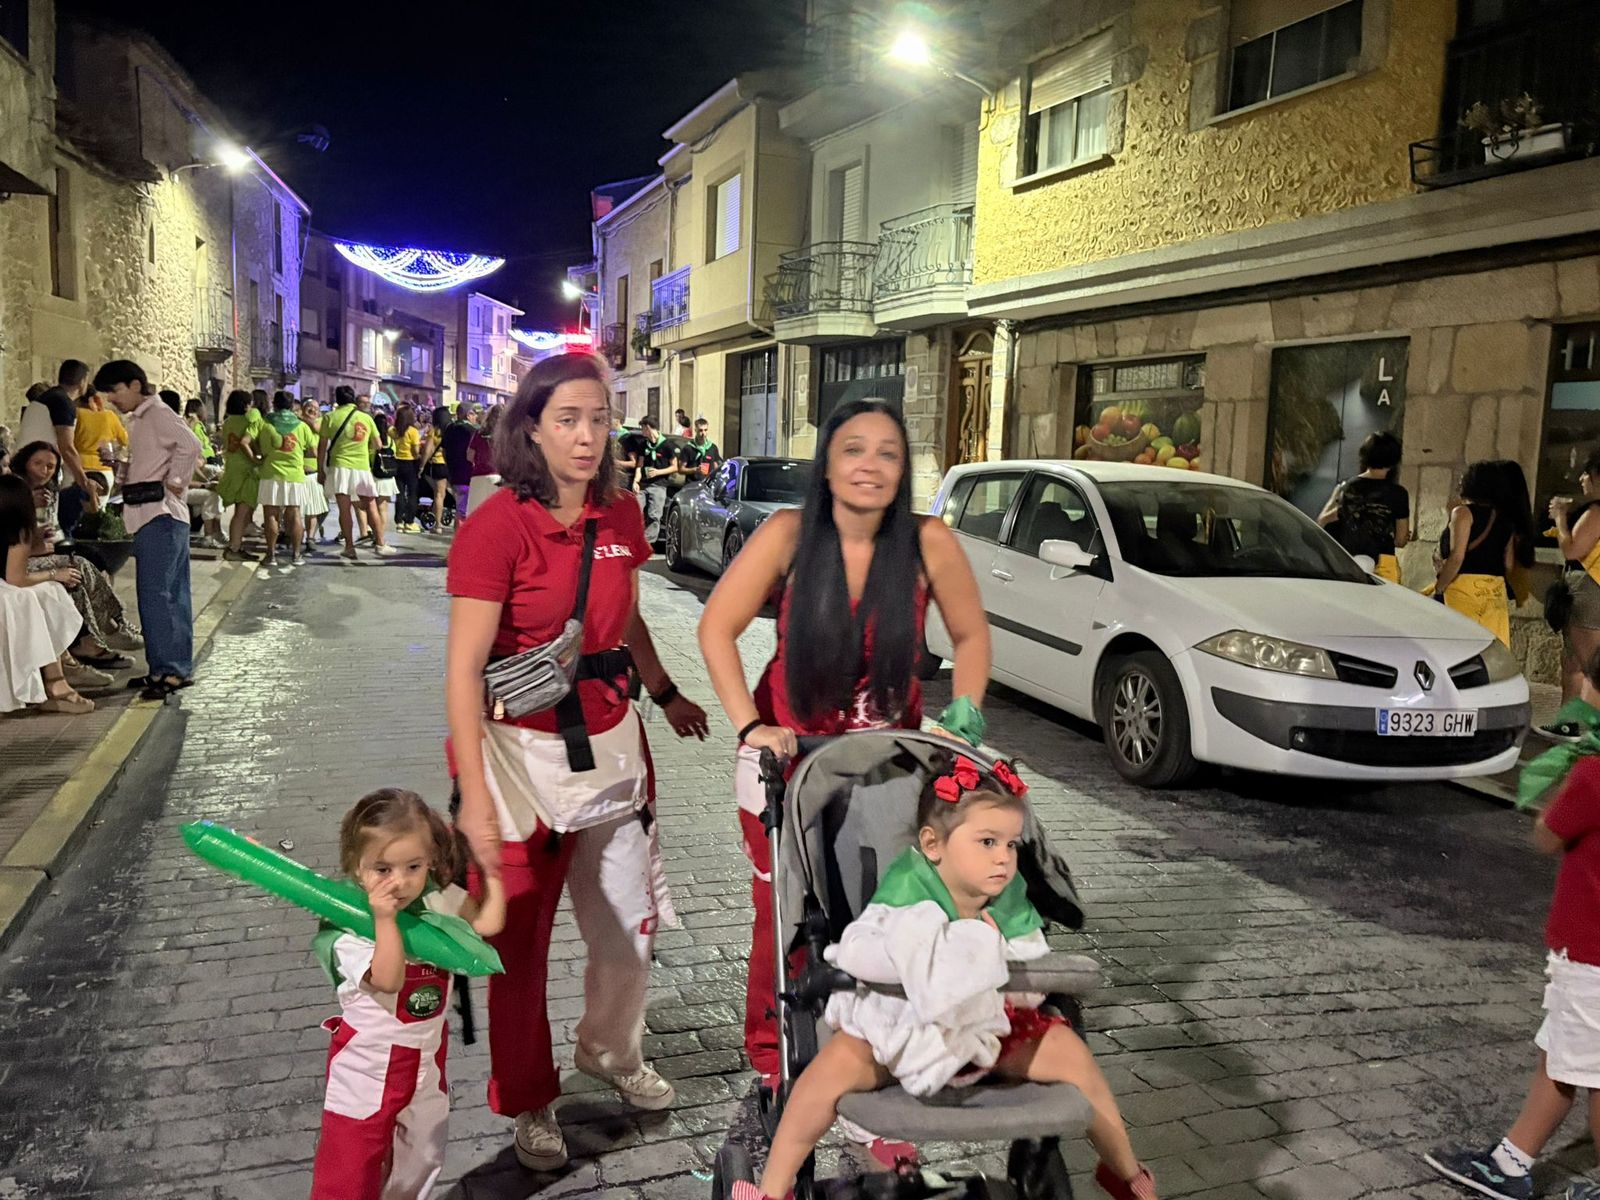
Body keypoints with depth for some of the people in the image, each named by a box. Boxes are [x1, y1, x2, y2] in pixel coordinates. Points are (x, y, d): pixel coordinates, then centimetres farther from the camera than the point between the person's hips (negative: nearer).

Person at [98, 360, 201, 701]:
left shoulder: (157, 413, -9)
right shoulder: (139, 419, 21)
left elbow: (190, 446, -25)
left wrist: (176, 483, -17)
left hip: (160, 515, -10)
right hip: (151, 515, 10)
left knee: (155, 595, -11)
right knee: (171, 595, 11)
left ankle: (169, 669, -8)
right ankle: (176, 668, 16)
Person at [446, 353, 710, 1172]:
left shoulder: (620, 518, 1)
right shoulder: (497, 527, -17)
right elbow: (463, 671, -20)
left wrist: (666, 695, 25)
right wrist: (475, 796, -24)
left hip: (613, 744, 6)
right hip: (526, 752, -5)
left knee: (631, 925, 17)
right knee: (521, 941, 11)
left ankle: (611, 1052, 46)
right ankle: (528, 1103, 35)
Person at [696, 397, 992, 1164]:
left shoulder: (929, 544, -12)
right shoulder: (789, 534, -14)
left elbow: (971, 635, 2)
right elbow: (717, 629, -12)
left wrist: (964, 712, -8)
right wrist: (748, 725, -19)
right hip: (789, 753, 0)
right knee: (784, 919, 8)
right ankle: (774, 1071, 29)